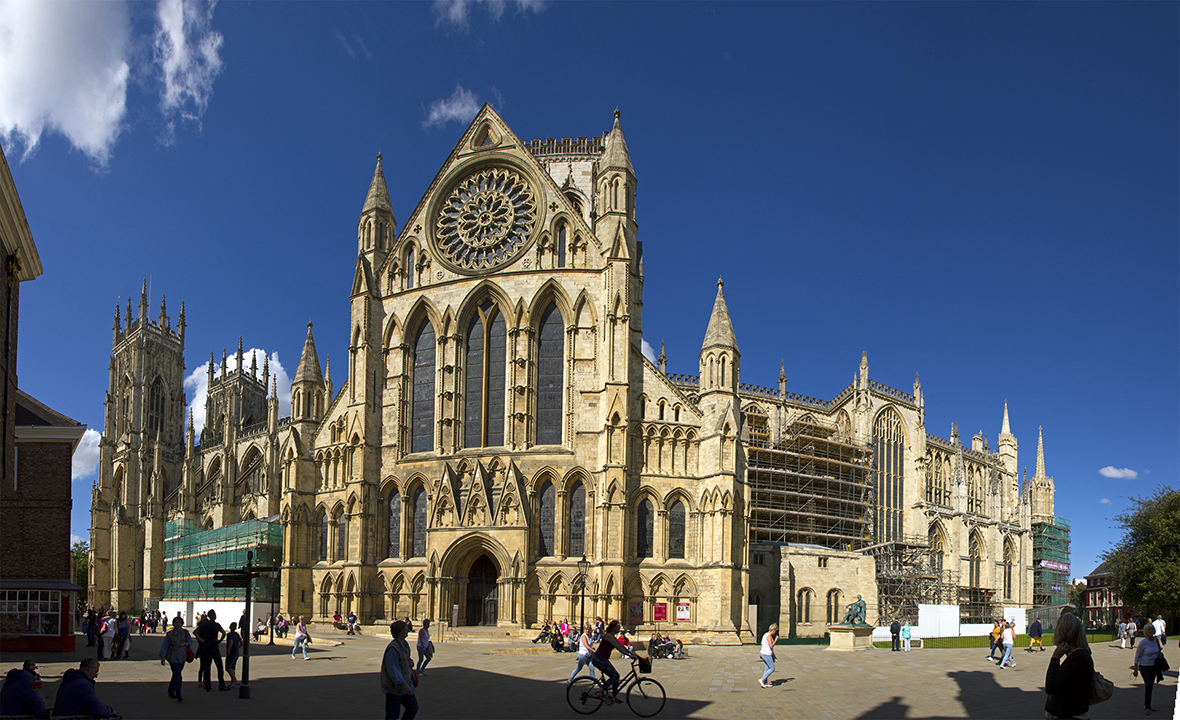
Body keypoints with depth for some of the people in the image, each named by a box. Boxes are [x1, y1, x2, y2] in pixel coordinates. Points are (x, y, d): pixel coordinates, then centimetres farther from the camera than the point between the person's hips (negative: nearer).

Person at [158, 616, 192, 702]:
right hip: (173, 658, -4)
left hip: (182, 658, 4)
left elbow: (190, 641, 6)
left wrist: (185, 644, -15)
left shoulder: (185, 632, 5)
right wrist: (162, 657, -8)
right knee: (178, 676, -13)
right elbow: (165, 646, -3)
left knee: (175, 676, 15)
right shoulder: (170, 634, -5)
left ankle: (171, 693, 31)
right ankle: (178, 696, -8)